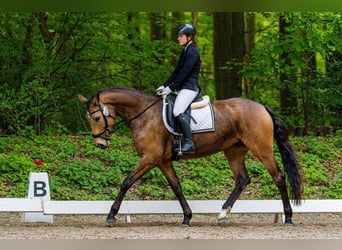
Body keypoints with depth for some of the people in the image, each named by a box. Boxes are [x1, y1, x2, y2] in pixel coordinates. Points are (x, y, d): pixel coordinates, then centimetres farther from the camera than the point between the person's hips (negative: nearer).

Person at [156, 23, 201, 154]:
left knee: (178, 111, -27)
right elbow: (177, 71, 19)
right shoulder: (185, 52, 18)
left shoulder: (192, 52, -12)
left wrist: (171, 88, -16)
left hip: (190, 87, -11)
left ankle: (189, 143, -29)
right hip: (183, 88, 11)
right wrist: (164, 86, 12)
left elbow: (184, 73, -17)